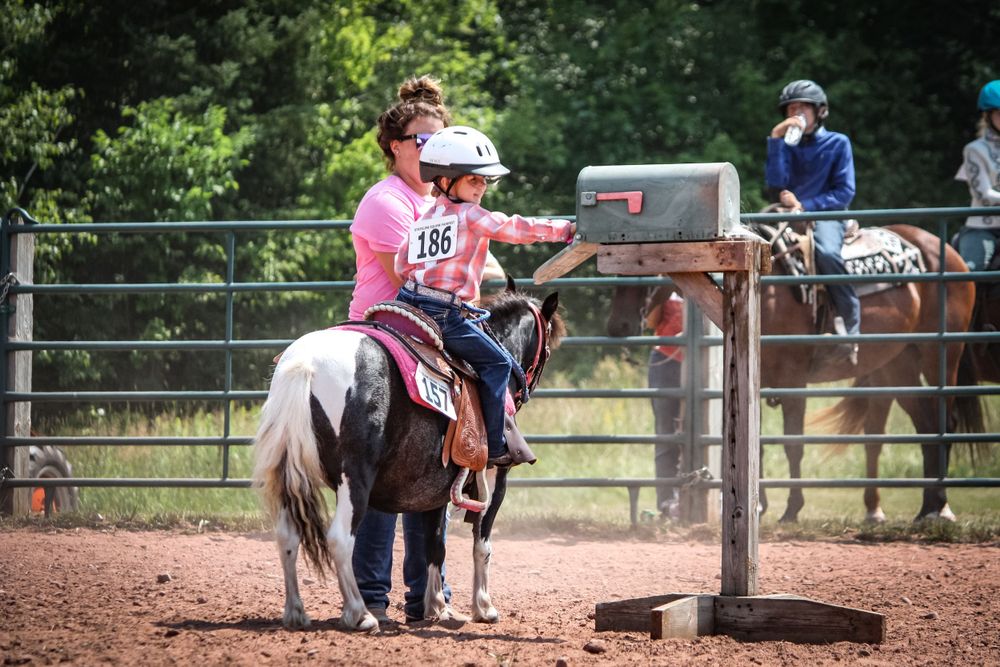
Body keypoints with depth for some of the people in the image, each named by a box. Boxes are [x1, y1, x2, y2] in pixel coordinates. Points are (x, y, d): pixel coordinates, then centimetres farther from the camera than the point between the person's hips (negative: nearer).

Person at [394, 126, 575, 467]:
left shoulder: (422, 220, 18)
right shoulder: (471, 215, -5)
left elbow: (402, 266, 14)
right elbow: (516, 229, -3)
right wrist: (566, 230, 5)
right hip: (446, 314, -8)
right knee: (497, 362, 2)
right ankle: (495, 447, -1)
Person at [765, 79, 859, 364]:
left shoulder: (837, 143, 6)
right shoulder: (785, 145, 15)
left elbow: (845, 191, -2)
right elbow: (776, 185, -1)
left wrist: (806, 205, -13)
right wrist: (776, 140, -6)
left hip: (827, 214, -4)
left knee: (826, 251, -36)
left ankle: (850, 323, -28)